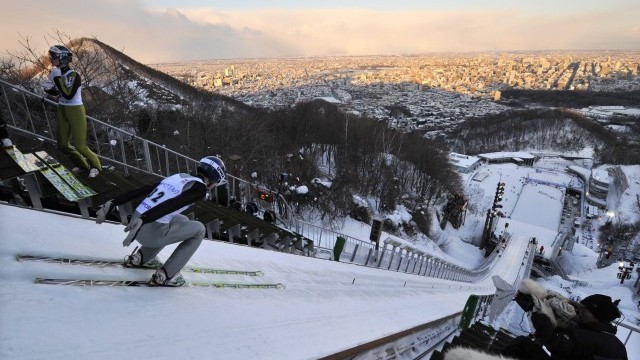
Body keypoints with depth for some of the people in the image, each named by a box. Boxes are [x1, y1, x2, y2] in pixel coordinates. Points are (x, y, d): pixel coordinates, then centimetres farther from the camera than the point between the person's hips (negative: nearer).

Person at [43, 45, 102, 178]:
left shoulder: (74, 75, -18)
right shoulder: (56, 73, 2)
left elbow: (68, 95, -28)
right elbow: (57, 92, 16)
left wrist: (57, 78, -24)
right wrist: (48, 89, -4)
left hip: (76, 112, -7)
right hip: (62, 111, 8)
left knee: (79, 146, -2)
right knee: (63, 144, 12)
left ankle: (95, 166, 21)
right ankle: (82, 164, 31)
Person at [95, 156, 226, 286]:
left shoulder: (178, 177, 16)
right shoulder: (200, 188, -8)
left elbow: (140, 190, 14)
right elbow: (172, 203, -25)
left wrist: (113, 203, 16)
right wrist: (143, 220, -33)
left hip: (138, 222, 8)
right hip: (153, 233, -8)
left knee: (182, 221, 29)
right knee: (199, 229, 9)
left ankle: (140, 257, 28)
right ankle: (164, 275, 7)